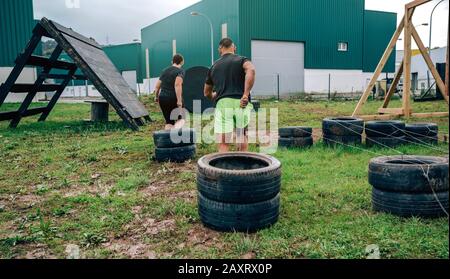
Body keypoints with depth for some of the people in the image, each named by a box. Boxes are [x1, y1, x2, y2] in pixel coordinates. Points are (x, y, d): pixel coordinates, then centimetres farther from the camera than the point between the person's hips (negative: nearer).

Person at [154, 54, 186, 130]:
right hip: (173, 98, -5)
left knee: (169, 121, 13)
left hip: (162, 98, 5)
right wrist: (179, 100, -24)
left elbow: (157, 86, 16)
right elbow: (177, 85, -22)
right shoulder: (180, 71, -5)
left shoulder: (165, 70, 14)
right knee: (180, 119, 8)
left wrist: (156, 97, 31)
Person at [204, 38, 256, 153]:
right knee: (242, 145, 13)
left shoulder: (214, 66, 19)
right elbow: (251, 70, -17)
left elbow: (207, 93, 28)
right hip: (240, 104, -1)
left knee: (223, 146, 2)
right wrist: (245, 95, -15)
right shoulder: (242, 60, 8)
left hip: (222, 104, 1)